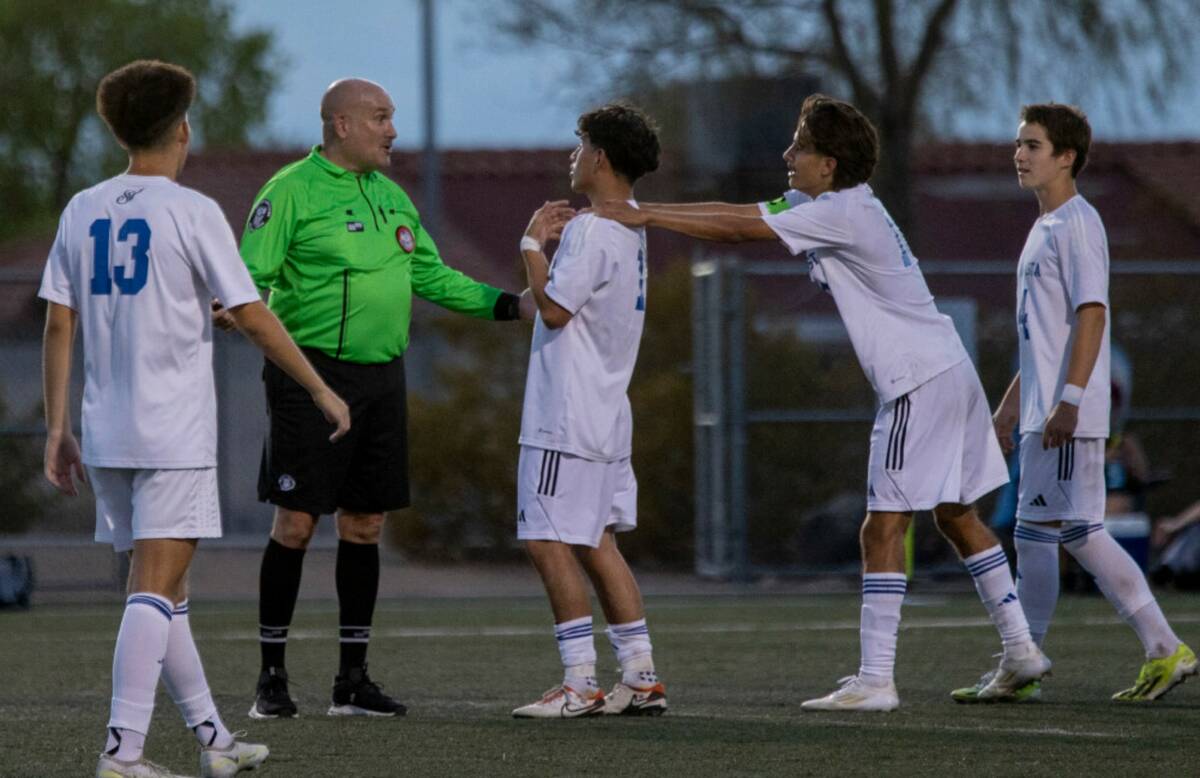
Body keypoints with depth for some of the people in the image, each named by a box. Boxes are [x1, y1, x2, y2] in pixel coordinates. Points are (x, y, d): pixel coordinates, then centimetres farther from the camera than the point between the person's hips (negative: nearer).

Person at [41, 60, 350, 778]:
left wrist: (58, 429, 12)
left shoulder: (82, 212, 7)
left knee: (164, 588, 14)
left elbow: (59, 325, 7)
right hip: (174, 434, -6)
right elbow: (253, 317, -9)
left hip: (105, 434, 6)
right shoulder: (191, 212, -8)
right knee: (156, 589, -8)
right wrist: (323, 392, 1)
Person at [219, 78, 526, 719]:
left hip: (380, 376, 7)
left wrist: (505, 303, 16)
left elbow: (430, 275, 23)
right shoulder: (292, 191, -6)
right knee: (296, 523, -6)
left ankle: (352, 679, 14)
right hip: (312, 373, -7)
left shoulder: (389, 194, 16)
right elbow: (252, 276, -10)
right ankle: (272, 677, 2)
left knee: (364, 524, 8)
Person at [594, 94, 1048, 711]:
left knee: (883, 527, -9)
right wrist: (640, 212, 6)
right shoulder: (822, 206, 12)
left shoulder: (844, 214, -17)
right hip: (949, 368, 10)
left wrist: (645, 217, -13)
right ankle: (1020, 649, 21)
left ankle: (875, 681, -10)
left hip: (920, 381, -10)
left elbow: (740, 229, -19)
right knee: (956, 516, 17)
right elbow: (741, 218, 12)